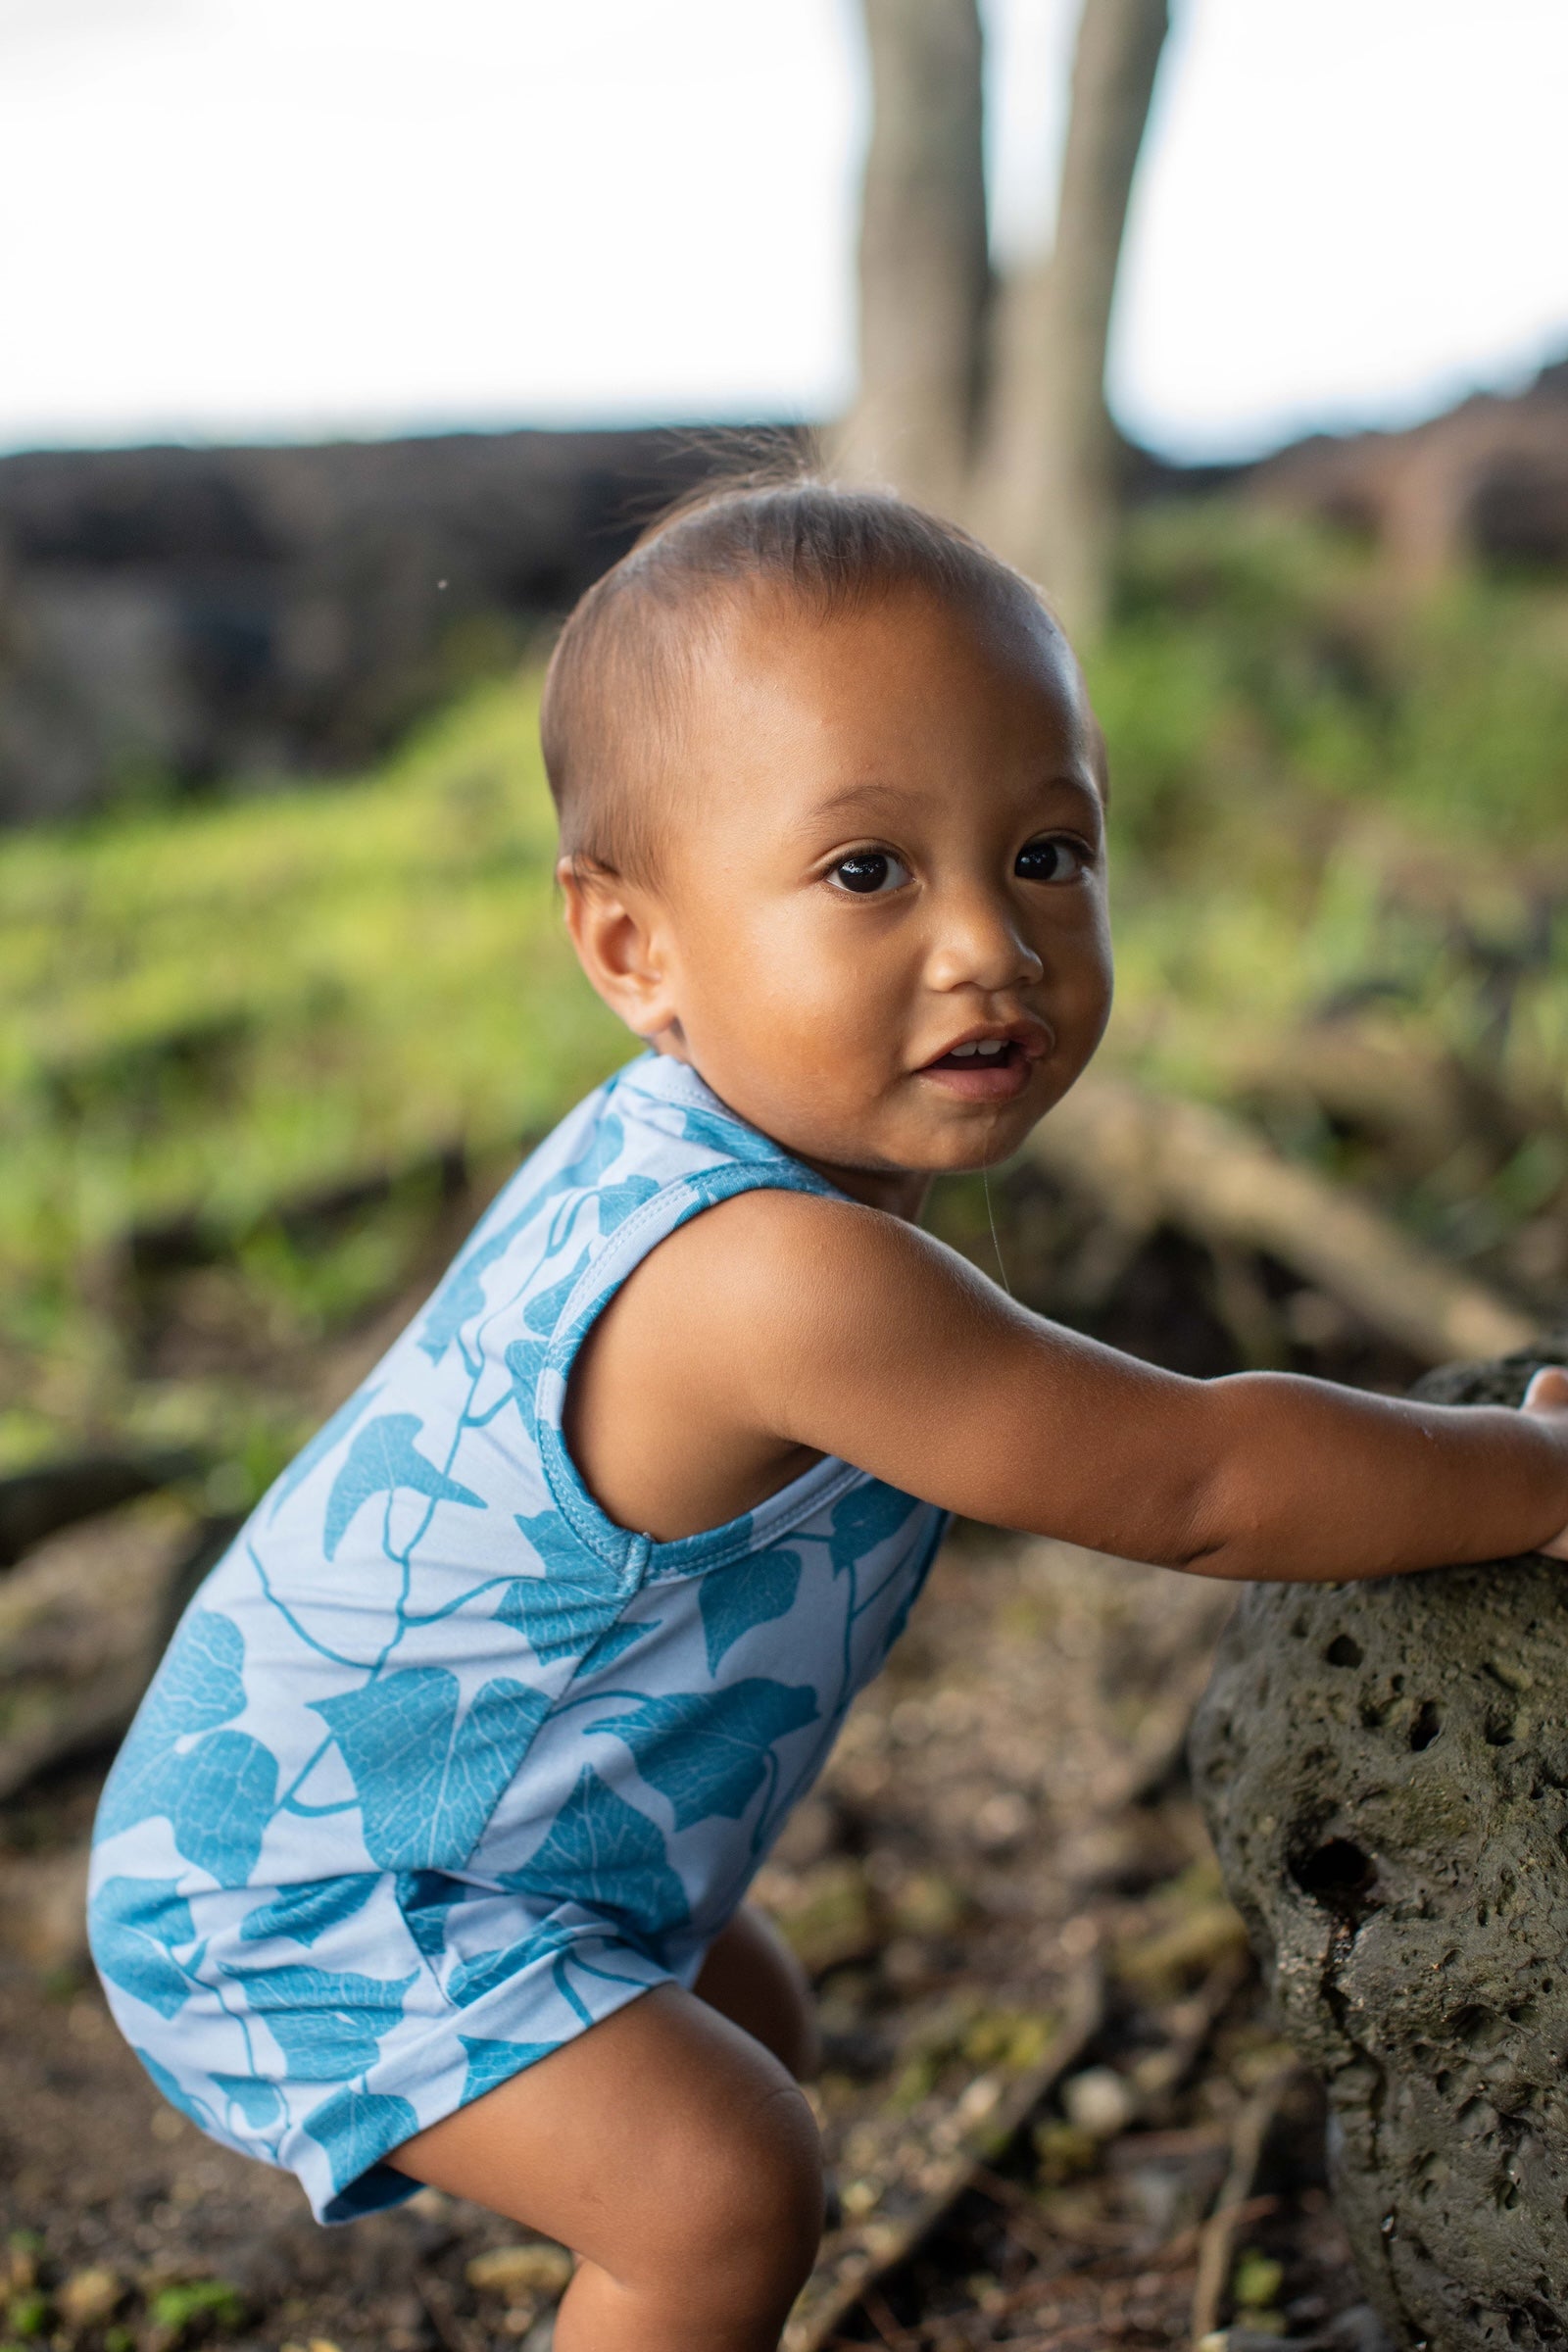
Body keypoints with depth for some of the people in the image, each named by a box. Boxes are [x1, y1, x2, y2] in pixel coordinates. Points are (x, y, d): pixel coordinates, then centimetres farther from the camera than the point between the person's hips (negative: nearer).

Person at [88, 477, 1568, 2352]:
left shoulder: (679, 1152, -5)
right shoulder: (784, 1278, -37)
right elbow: (1189, 1483, -29)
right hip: (301, 1896, -10)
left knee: (749, 2025, 23)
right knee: (722, 2182, -18)